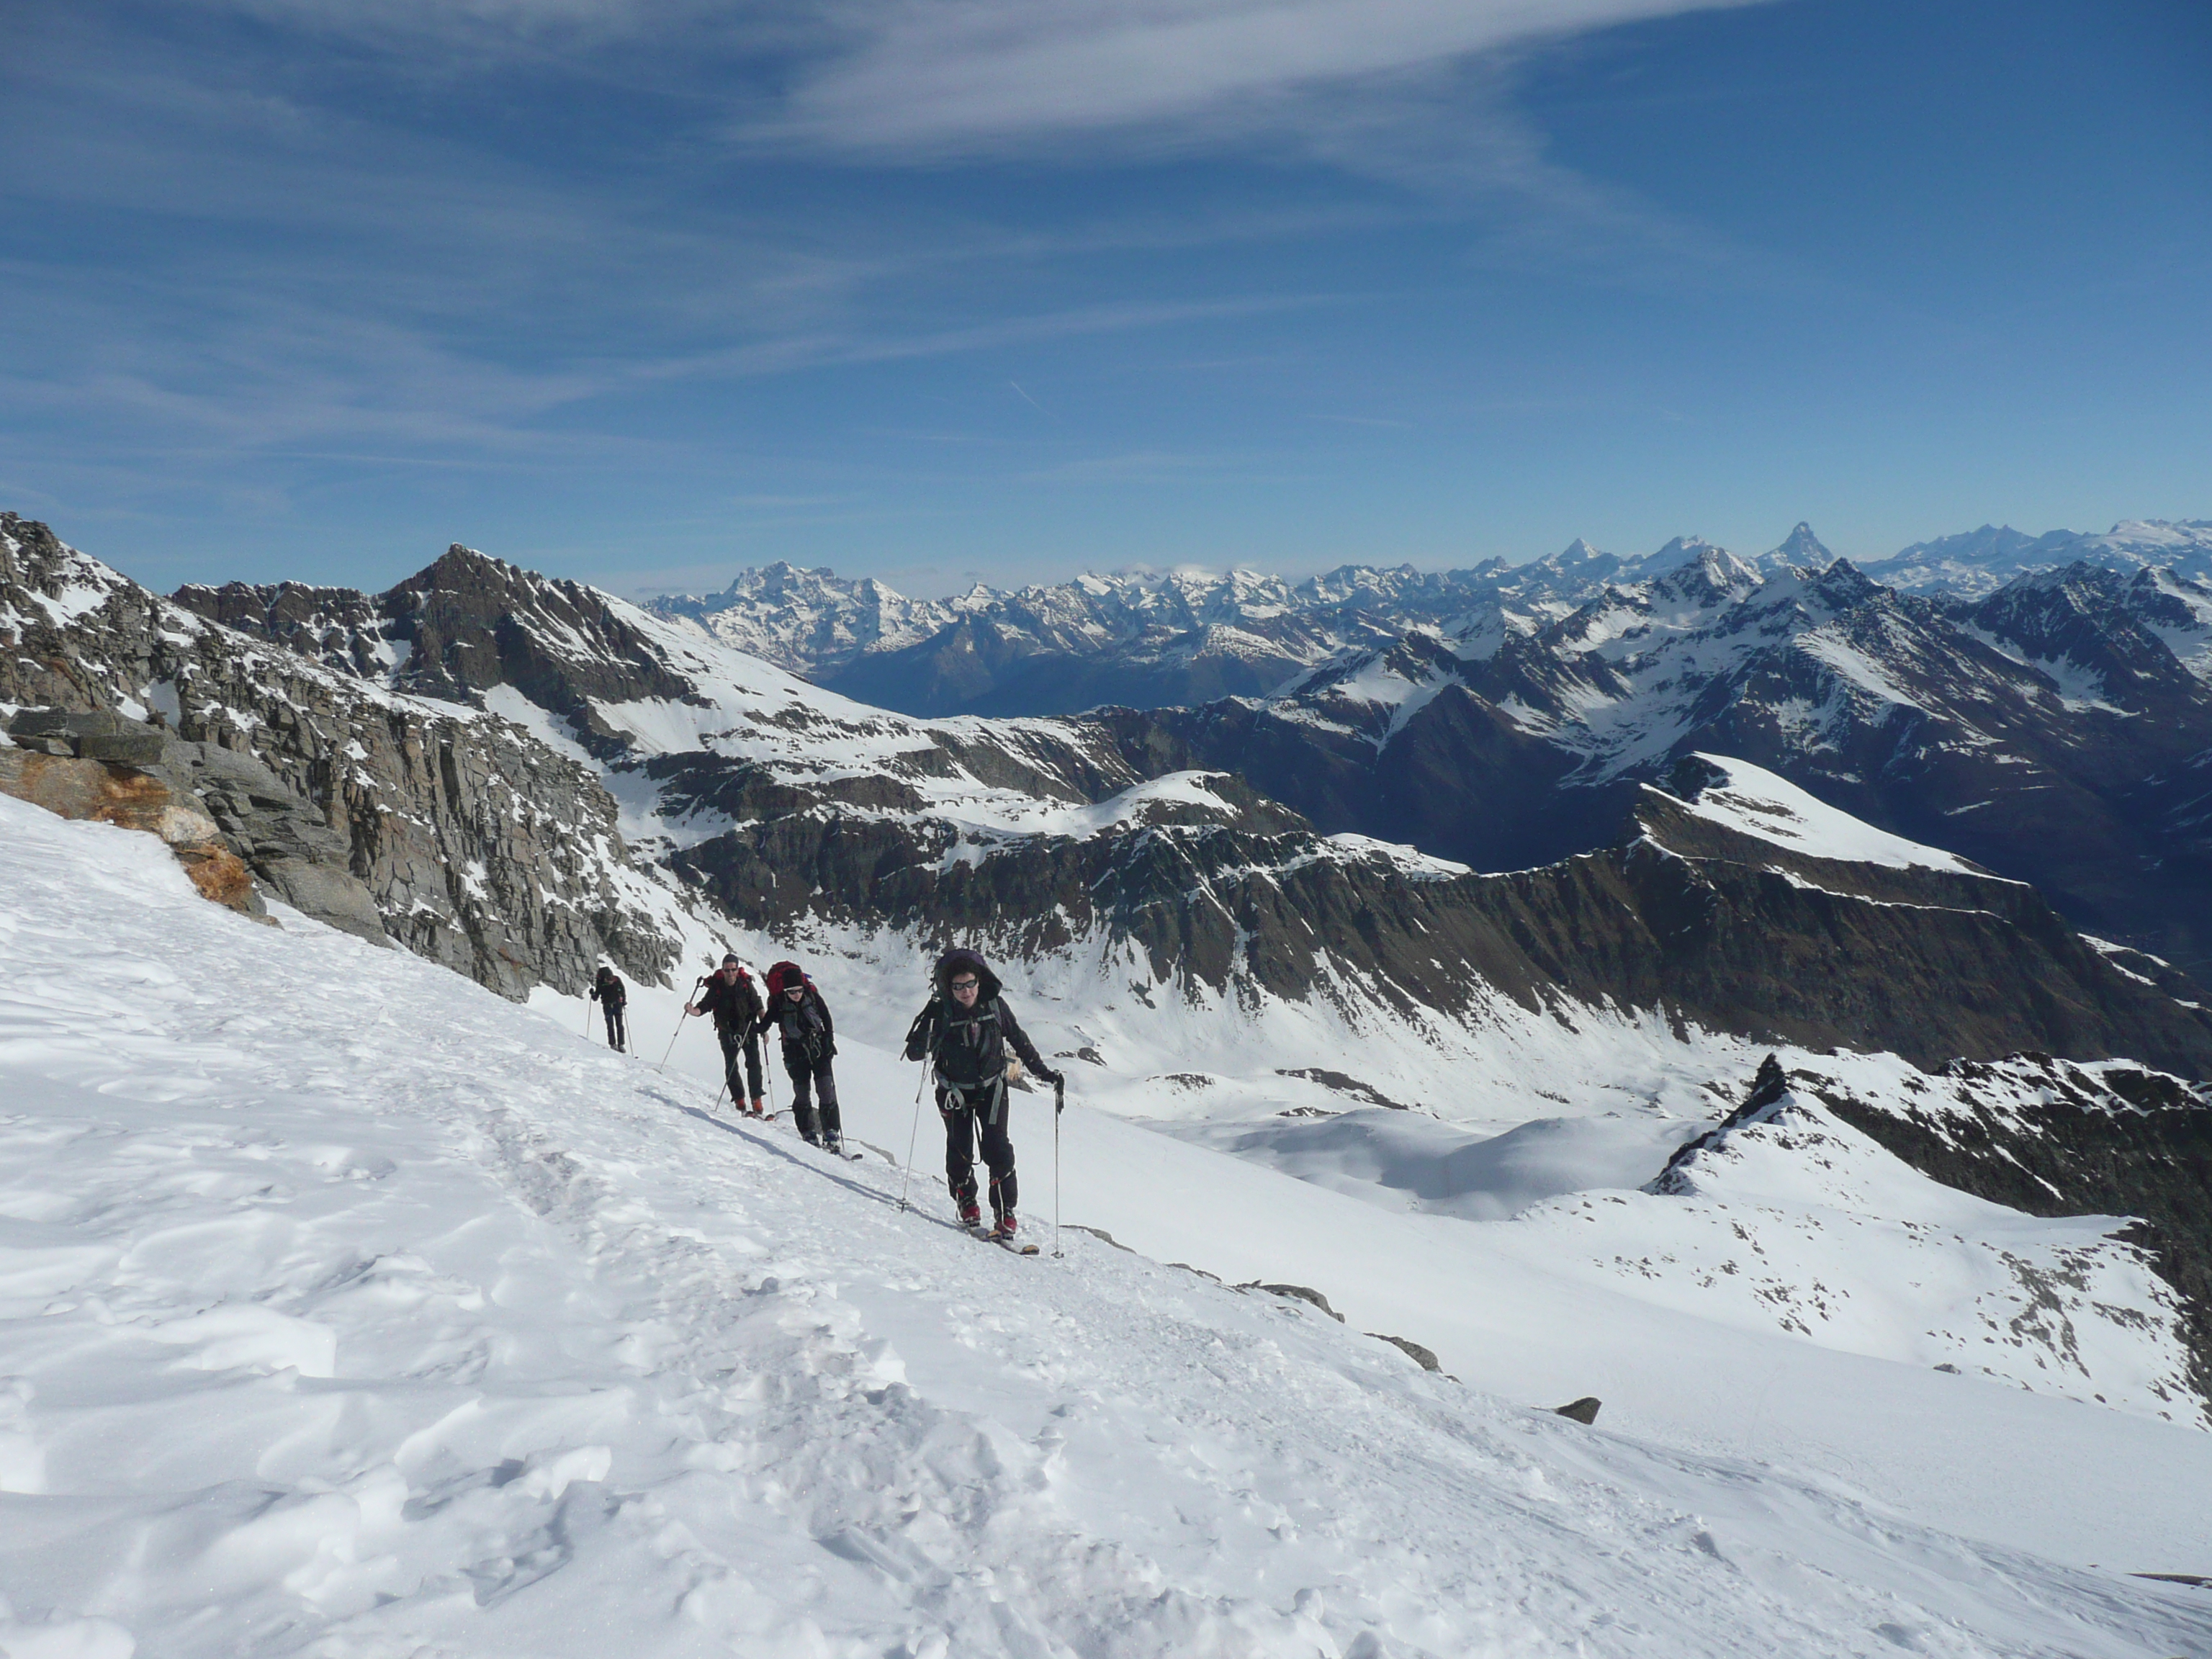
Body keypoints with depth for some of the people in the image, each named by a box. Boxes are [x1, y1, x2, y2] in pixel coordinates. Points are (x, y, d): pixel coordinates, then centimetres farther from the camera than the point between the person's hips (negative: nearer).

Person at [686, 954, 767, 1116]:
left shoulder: (746, 984, -7)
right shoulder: (716, 987, -7)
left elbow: (758, 1005, -2)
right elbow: (705, 1005, -5)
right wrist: (693, 1010, -26)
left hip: (748, 1031, -1)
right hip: (727, 1033, 1)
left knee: (754, 1064, -8)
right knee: (731, 1068, -1)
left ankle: (757, 1103, -5)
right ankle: (740, 1103, 6)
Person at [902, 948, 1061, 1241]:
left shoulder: (995, 1005, -11)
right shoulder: (940, 1012, -17)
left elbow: (1018, 1039, 4)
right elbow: (915, 1053, -22)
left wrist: (1041, 1070, 5)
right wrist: (926, 1026, -39)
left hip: (991, 1088, 1)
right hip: (954, 1090, 0)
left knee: (997, 1148, -9)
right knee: (959, 1150, 3)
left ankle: (1005, 1212, -1)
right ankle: (966, 1204, 26)